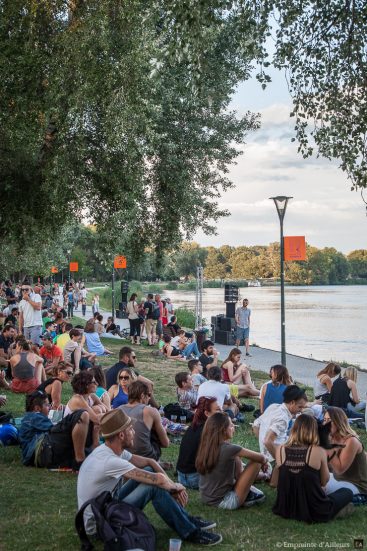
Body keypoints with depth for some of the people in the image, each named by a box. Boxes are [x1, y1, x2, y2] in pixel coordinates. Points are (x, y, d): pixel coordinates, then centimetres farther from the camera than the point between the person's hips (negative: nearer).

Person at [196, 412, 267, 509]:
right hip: (224, 502, -7)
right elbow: (260, 457, -10)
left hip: (206, 499, 8)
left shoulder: (205, 446, -2)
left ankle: (247, 488, 21)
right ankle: (247, 494, 15)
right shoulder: (228, 449, -22)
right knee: (256, 462, -2)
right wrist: (264, 461, 14)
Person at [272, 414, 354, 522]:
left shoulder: (280, 450, -7)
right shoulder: (319, 452, -16)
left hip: (285, 509, 4)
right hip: (314, 513, -4)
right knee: (347, 493, 19)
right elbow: (324, 482, -3)